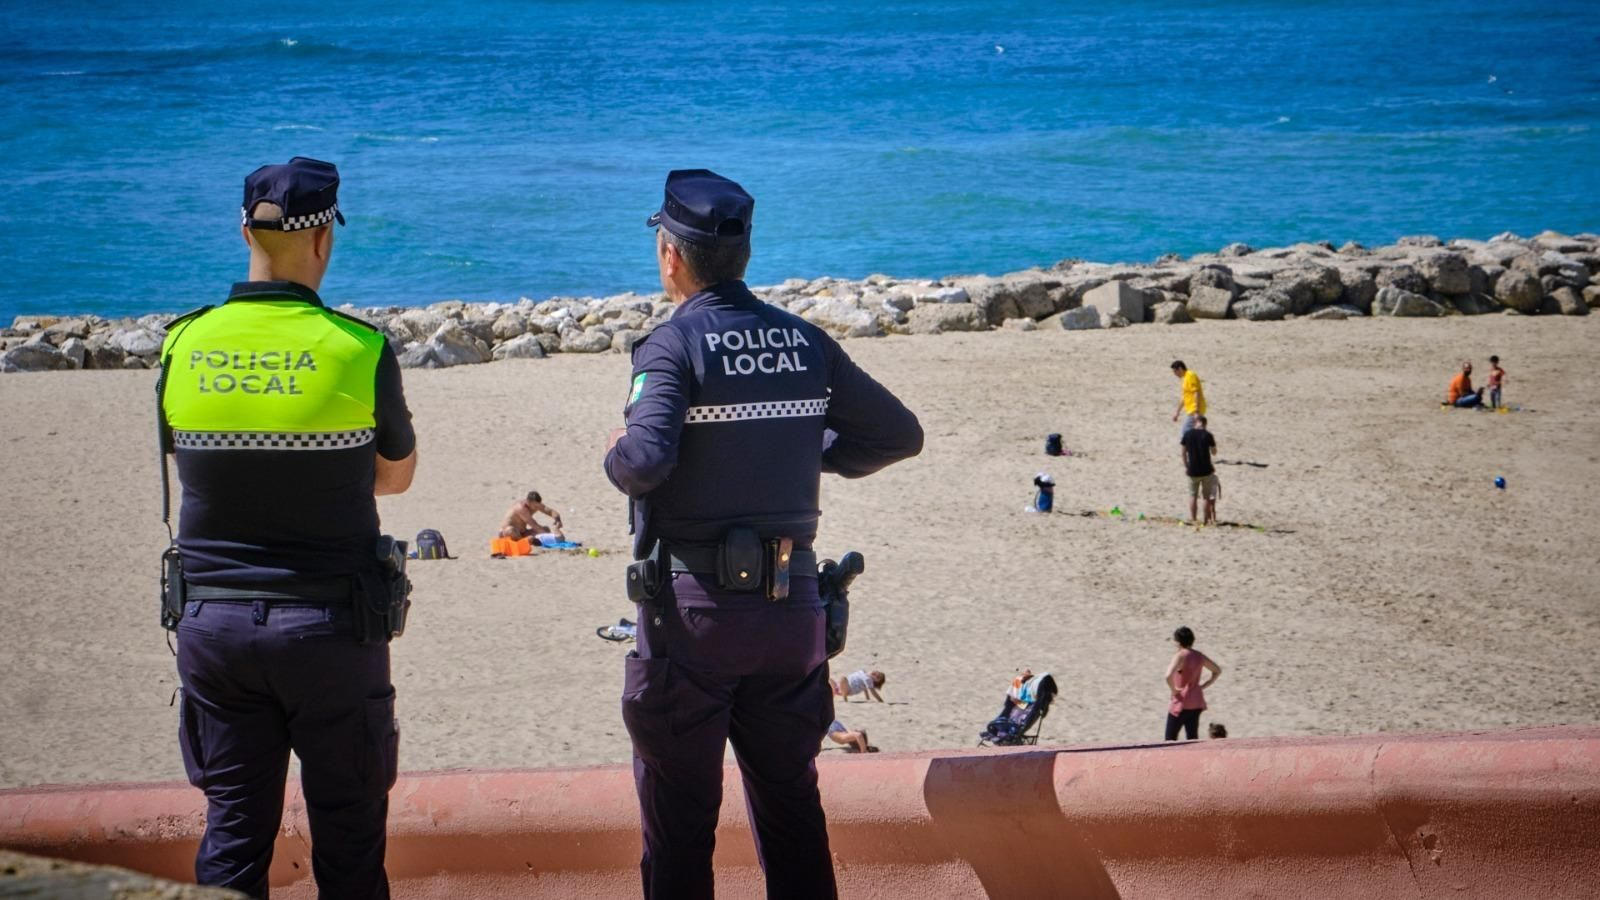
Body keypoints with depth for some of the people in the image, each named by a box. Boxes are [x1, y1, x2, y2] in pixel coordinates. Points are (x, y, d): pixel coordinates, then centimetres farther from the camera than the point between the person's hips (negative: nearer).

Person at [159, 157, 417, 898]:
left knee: (233, 831, 9)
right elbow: (396, 476, 4)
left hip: (213, 623, 3)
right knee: (347, 835, 9)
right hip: (328, 627, -3)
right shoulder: (359, 351, -11)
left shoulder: (184, 346, -3)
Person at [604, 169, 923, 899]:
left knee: (679, 815, 3)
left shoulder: (672, 346, -11)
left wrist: (616, 457, -4)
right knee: (791, 804, 14)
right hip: (792, 603, 5)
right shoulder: (807, 343, 5)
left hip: (694, 606, -5)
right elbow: (899, 434, 10)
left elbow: (646, 459, -26)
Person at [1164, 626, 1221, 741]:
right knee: (1193, 738, 11)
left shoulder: (1181, 656, -16)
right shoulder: (1199, 656, 4)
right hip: (1196, 703, 7)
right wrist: (1203, 686, 11)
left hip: (1181, 703, -7)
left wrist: (1173, 690, -16)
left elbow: (1169, 676, -32)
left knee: (1170, 739, 2)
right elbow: (1217, 671, 17)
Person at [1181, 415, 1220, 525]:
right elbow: (1214, 452, 1)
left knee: (1193, 495, 15)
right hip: (1206, 470, -1)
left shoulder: (1187, 434, -3)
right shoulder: (1207, 435, -9)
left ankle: (1193, 518, 15)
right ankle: (1207, 520, 12)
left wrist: (1185, 466, 13)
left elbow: (1184, 452, 3)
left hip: (1192, 471, 1)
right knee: (1207, 497, 10)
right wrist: (1214, 444, 20)